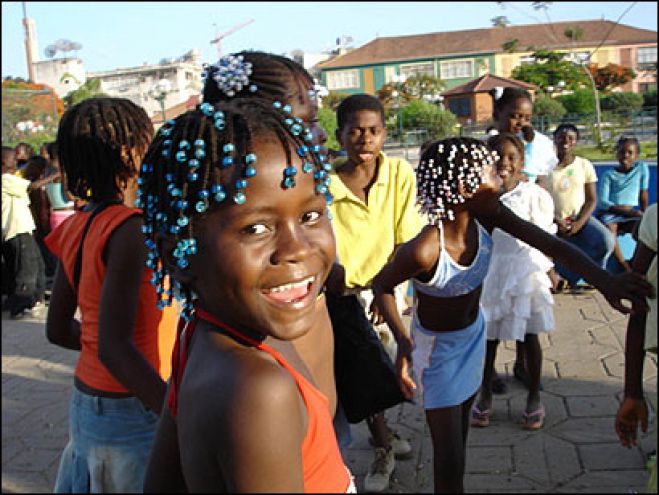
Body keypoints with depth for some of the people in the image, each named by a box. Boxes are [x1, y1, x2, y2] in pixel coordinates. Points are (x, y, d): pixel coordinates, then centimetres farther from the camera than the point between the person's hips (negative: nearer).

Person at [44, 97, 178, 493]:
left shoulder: (77, 228, 4)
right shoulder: (130, 229, -20)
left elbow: (58, 330, 12)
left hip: (86, 404, 8)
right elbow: (113, 348, -27)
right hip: (132, 414, -8)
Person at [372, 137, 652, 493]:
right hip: (437, 346, -6)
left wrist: (603, 280, -41)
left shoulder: (487, 216, -20)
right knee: (449, 459, -3)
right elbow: (382, 286, -18)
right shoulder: (423, 250, -36)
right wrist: (402, 340, -30)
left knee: (461, 421, 26)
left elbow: (550, 244, -26)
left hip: (473, 332, 7)